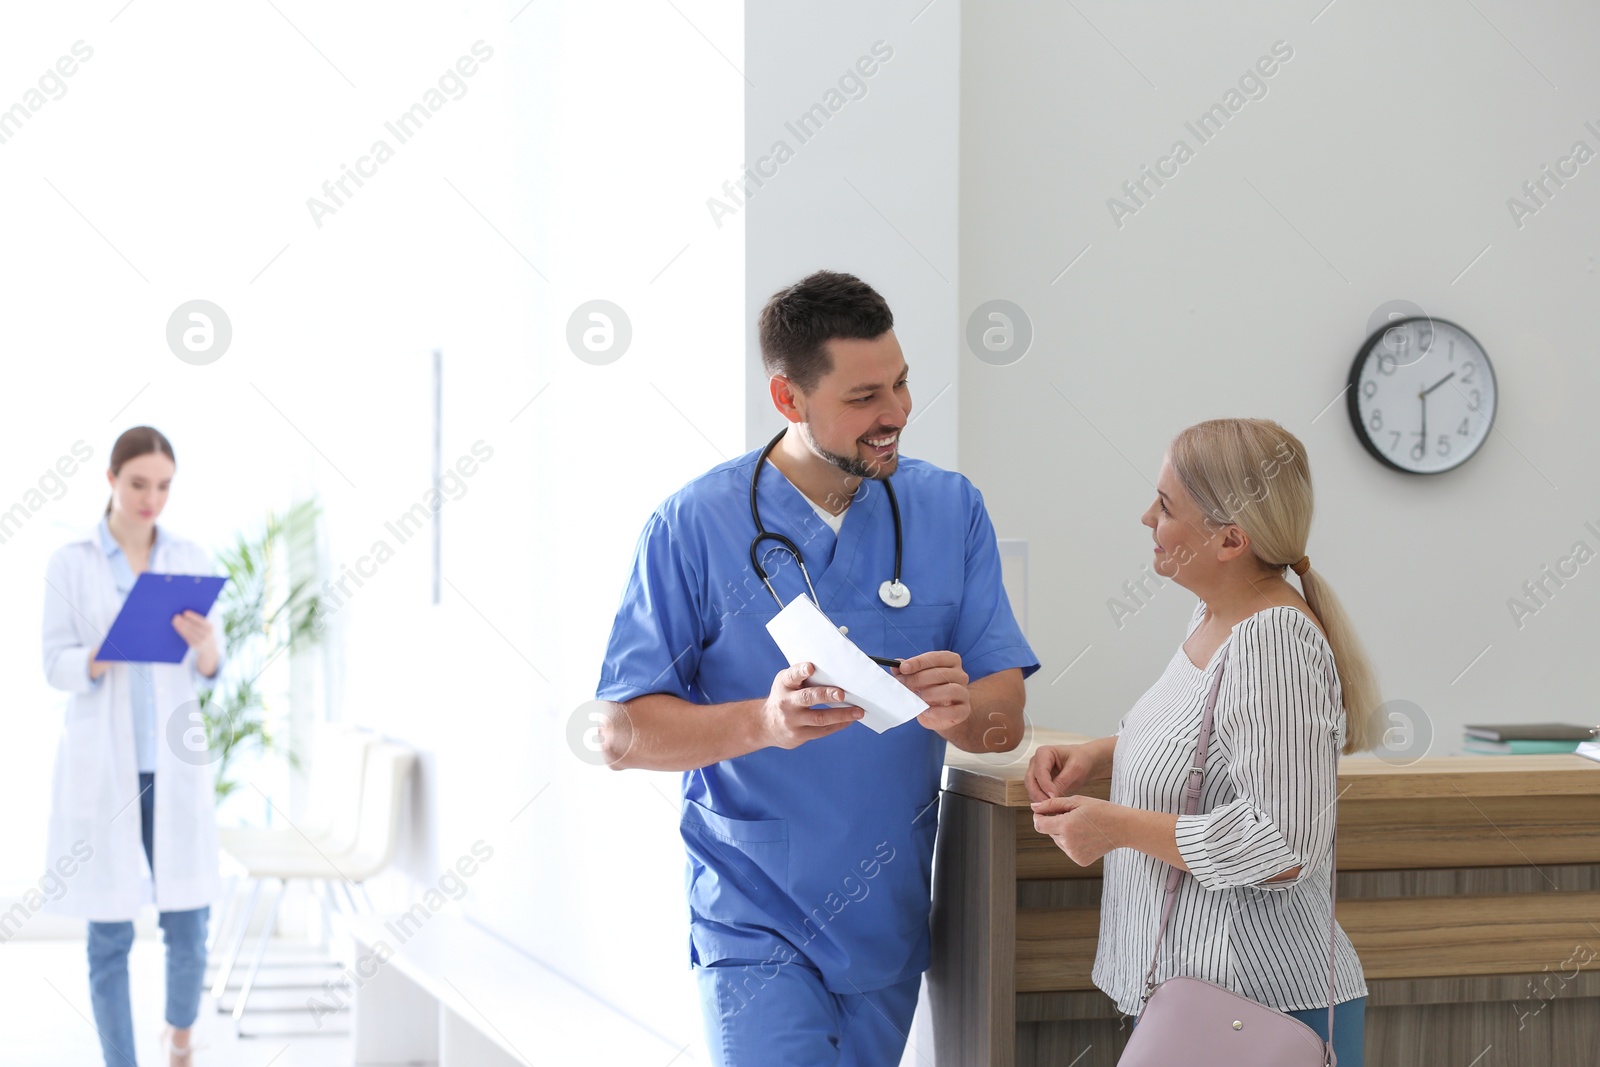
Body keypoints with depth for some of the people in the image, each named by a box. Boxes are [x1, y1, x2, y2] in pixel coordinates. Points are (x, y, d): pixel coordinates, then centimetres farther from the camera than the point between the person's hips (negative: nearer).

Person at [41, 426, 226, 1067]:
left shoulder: (191, 561, 6)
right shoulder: (69, 564, -1)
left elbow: (208, 675, 4)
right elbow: (56, 666, -6)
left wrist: (205, 643, -19)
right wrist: (102, 658, -26)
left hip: (175, 763, 2)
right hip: (101, 766, -2)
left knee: (189, 924, 3)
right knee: (109, 932, 0)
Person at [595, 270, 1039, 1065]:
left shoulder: (950, 509, 1)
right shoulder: (695, 524, -9)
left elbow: (1004, 724, -2)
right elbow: (624, 735, -10)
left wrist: (960, 709, -26)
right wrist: (764, 722, -28)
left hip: (890, 921, 4)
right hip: (755, 920, -4)